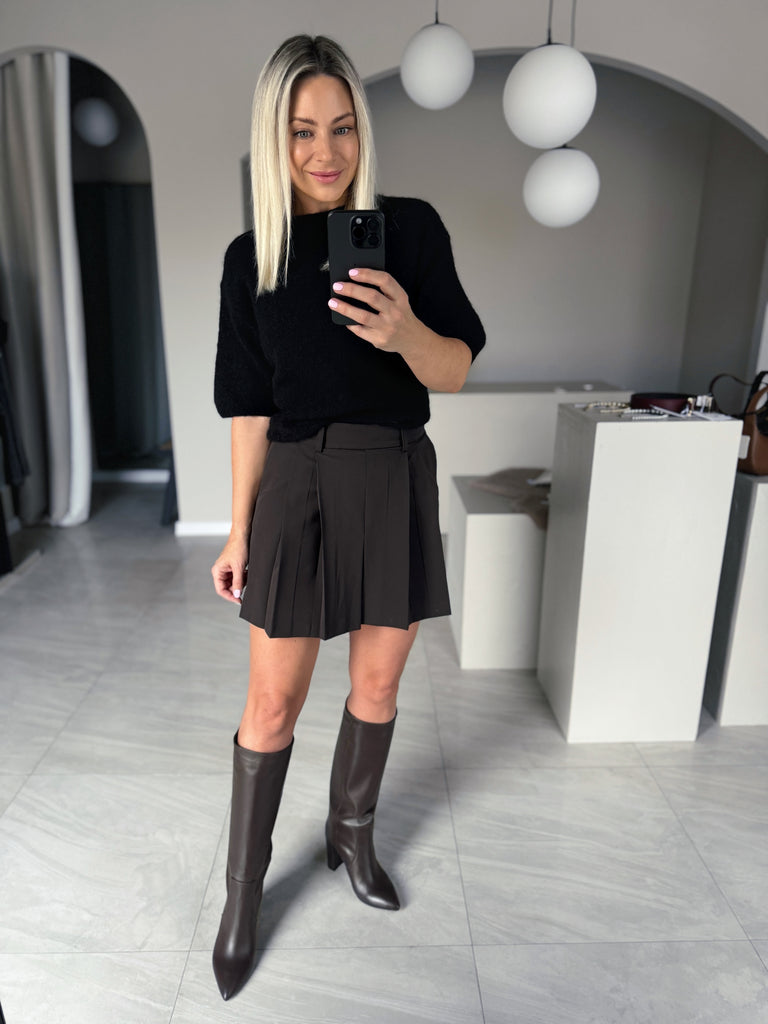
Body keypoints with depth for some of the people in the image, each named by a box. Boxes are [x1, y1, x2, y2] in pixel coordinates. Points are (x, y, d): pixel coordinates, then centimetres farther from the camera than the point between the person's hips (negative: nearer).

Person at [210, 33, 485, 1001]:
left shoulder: (411, 227, 0)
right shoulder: (252, 257, 2)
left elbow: (455, 372, -3)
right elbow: (250, 407, 3)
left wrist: (406, 332, -26)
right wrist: (238, 530, 2)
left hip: (396, 483, 1)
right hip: (297, 486, 0)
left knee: (378, 683, 14)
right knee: (272, 701, 4)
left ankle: (351, 834, 40)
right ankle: (243, 892, 27)